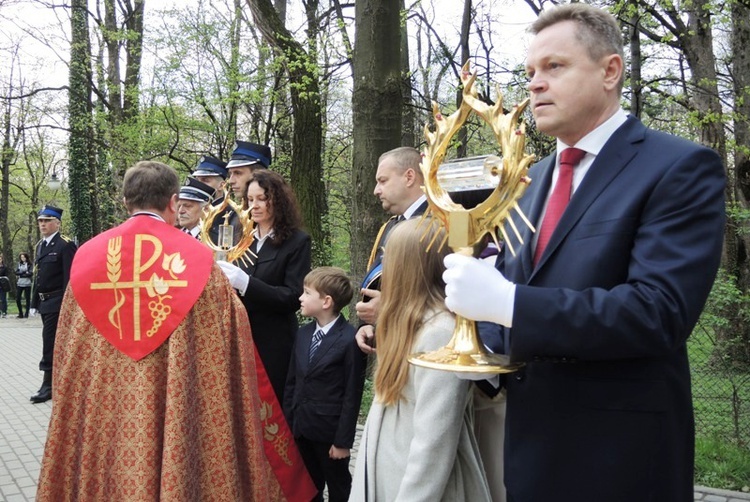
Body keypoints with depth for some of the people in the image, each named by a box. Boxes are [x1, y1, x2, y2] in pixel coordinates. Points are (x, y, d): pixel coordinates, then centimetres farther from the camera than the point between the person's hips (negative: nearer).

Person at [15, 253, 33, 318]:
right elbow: (16, 272, 0)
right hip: (19, 284, 3)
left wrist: (20, 275, -9)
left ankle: (26, 313, 11)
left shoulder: (30, 265, 1)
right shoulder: (19, 264, 11)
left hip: (27, 284, -3)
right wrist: (25, 272, -12)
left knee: (27, 299, 3)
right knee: (17, 299, -2)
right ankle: (20, 313, 10)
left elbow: (31, 273, -9)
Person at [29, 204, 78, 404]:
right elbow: (38, 276, 18)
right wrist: (34, 302, 16)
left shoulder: (66, 245, -12)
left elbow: (69, 278, -16)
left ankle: (48, 385, -4)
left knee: (50, 342, -9)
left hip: (57, 303, -8)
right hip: (44, 303, 8)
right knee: (55, 342, 14)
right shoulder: (40, 245, 14)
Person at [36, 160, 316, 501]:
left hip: (102, 419, 3)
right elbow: (229, 355, -5)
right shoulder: (197, 259, -8)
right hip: (178, 416, -2)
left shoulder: (87, 257, -1)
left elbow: (67, 357, 7)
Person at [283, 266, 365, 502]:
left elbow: (352, 395, -15)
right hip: (301, 428, 6)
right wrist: (287, 424, 7)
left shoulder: (349, 340, -17)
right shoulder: (303, 334, 6)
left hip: (330, 430, -6)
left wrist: (343, 440, -14)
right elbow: (292, 383, 9)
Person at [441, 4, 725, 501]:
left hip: (619, 448, -6)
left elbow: (660, 312, -24)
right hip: (532, 435, 7)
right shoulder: (537, 175, 12)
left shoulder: (681, 168, -13)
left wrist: (505, 302, -30)